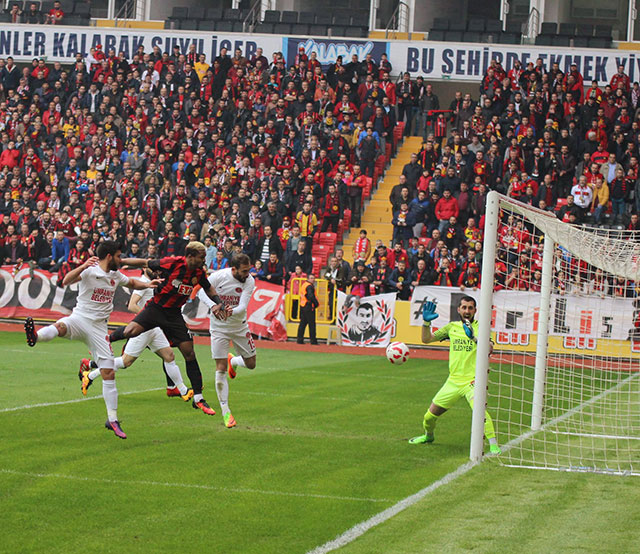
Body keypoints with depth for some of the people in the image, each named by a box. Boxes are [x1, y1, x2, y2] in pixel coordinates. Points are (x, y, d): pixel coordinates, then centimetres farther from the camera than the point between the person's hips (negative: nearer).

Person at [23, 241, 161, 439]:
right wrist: (83, 267, -41)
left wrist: (147, 285, 16)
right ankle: (35, 336, -72)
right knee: (60, 327, -40)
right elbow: (66, 281, -26)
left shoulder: (116, 275, 13)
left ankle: (112, 420, 10)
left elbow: (132, 283, 36)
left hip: (99, 328, 5)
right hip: (80, 318, -5)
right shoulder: (90, 271, -8)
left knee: (109, 374, 1)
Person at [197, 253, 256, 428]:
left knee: (251, 364, 8)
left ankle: (232, 361, 44)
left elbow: (243, 306, -22)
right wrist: (214, 307, -33)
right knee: (220, 369, -8)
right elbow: (202, 292, -15)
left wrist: (232, 311, -45)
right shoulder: (218, 276, -19)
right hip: (219, 327, -3)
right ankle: (225, 411, -1)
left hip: (240, 327, 3)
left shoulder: (249, 281, -14)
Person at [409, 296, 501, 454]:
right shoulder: (452, 327, 12)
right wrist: (426, 322, -1)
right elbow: (426, 339, 15)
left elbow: (488, 349, -15)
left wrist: (474, 337, -29)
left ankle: (494, 445, -30)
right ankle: (428, 436, 42)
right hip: (454, 380, 5)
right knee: (430, 415, 10)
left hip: (472, 380, -5)